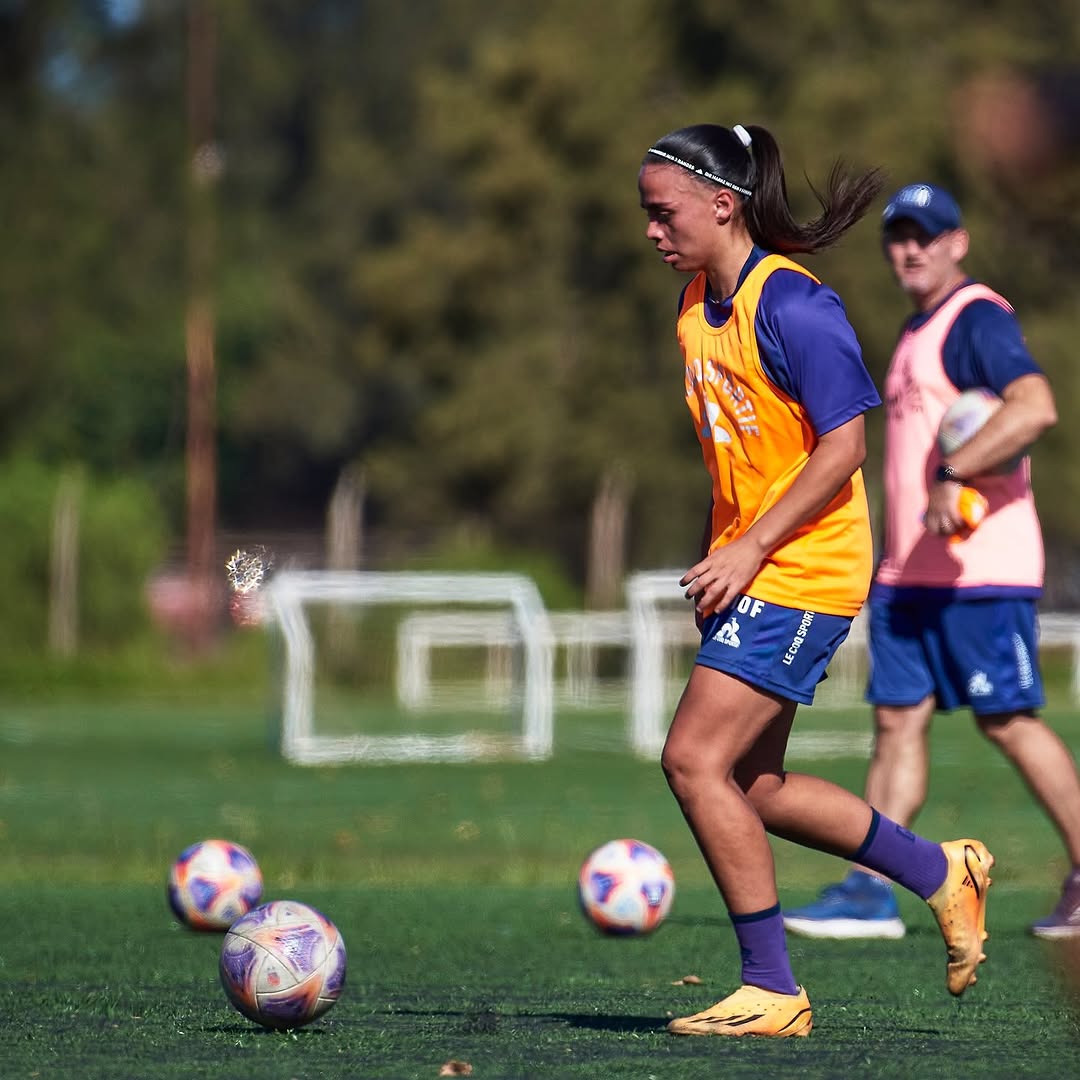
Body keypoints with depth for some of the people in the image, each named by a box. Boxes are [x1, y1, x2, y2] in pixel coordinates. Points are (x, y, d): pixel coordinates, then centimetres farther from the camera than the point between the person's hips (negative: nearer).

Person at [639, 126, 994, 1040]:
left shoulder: (793, 305, -17)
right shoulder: (698, 306, 10)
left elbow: (843, 446, -18)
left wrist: (751, 548, -19)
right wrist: (713, 560, 14)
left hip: (802, 572, -9)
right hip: (745, 575, 9)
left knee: (696, 759, -14)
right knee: (750, 786, 10)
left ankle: (772, 989, -6)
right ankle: (941, 871, 27)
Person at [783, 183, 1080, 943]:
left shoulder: (977, 319, -11)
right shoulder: (919, 332, 20)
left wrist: (953, 477, -30)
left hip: (981, 566, -9)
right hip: (910, 568, 9)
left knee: (1008, 721, -5)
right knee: (897, 718, 4)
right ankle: (870, 893, 3)